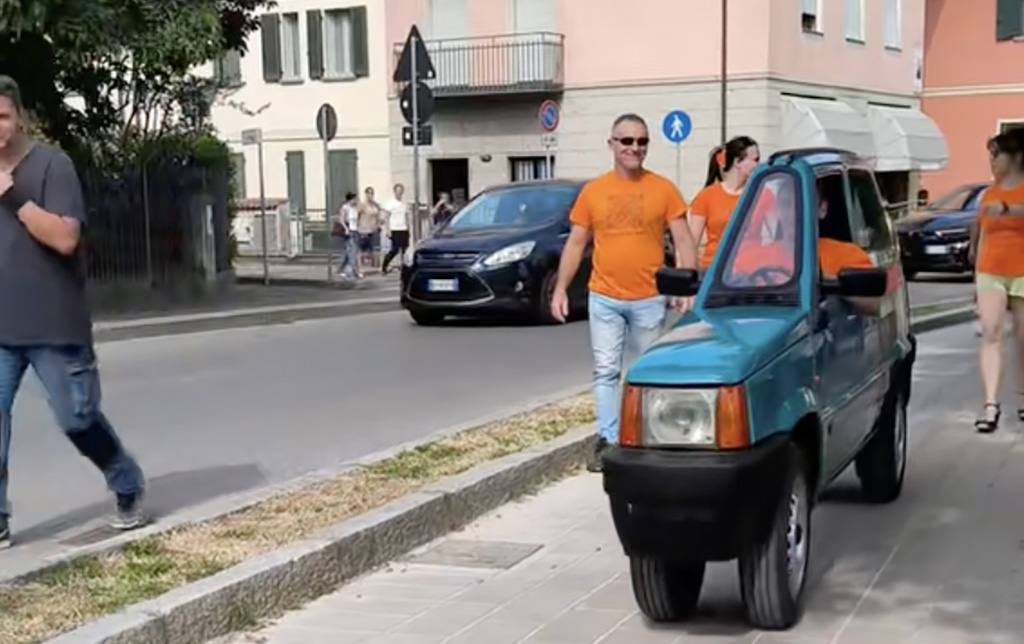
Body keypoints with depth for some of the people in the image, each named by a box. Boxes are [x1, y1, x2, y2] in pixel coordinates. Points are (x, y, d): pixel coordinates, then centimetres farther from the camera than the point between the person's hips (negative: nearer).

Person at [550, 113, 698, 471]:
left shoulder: (663, 189, -1)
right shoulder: (592, 191, 2)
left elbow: (683, 241, -1)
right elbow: (576, 243, 7)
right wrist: (560, 288, 0)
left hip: (650, 299, -1)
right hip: (604, 299, 1)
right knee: (605, 371, 0)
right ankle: (607, 441, 4)